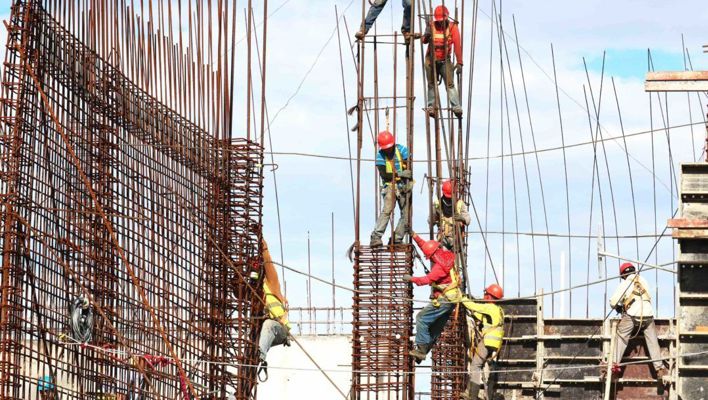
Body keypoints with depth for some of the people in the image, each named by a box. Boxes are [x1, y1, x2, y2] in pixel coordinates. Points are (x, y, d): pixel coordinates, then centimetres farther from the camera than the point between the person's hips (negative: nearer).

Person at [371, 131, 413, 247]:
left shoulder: (402, 150, -5)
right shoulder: (380, 156, -7)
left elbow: (409, 169, -7)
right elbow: (383, 174, -15)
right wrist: (399, 174, -26)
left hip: (404, 186, 3)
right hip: (390, 186, -3)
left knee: (406, 214, -1)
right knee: (386, 210, -21)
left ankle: (397, 239, 4)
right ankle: (376, 237, -26)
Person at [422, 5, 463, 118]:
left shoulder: (452, 27, -11)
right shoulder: (431, 26, -7)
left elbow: (457, 45, -17)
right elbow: (425, 40, -21)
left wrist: (459, 63, -24)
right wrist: (426, 36, -46)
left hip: (445, 60, -2)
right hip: (431, 60, 2)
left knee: (450, 84, -12)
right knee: (432, 84, 6)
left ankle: (456, 107, -18)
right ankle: (431, 107, 12)